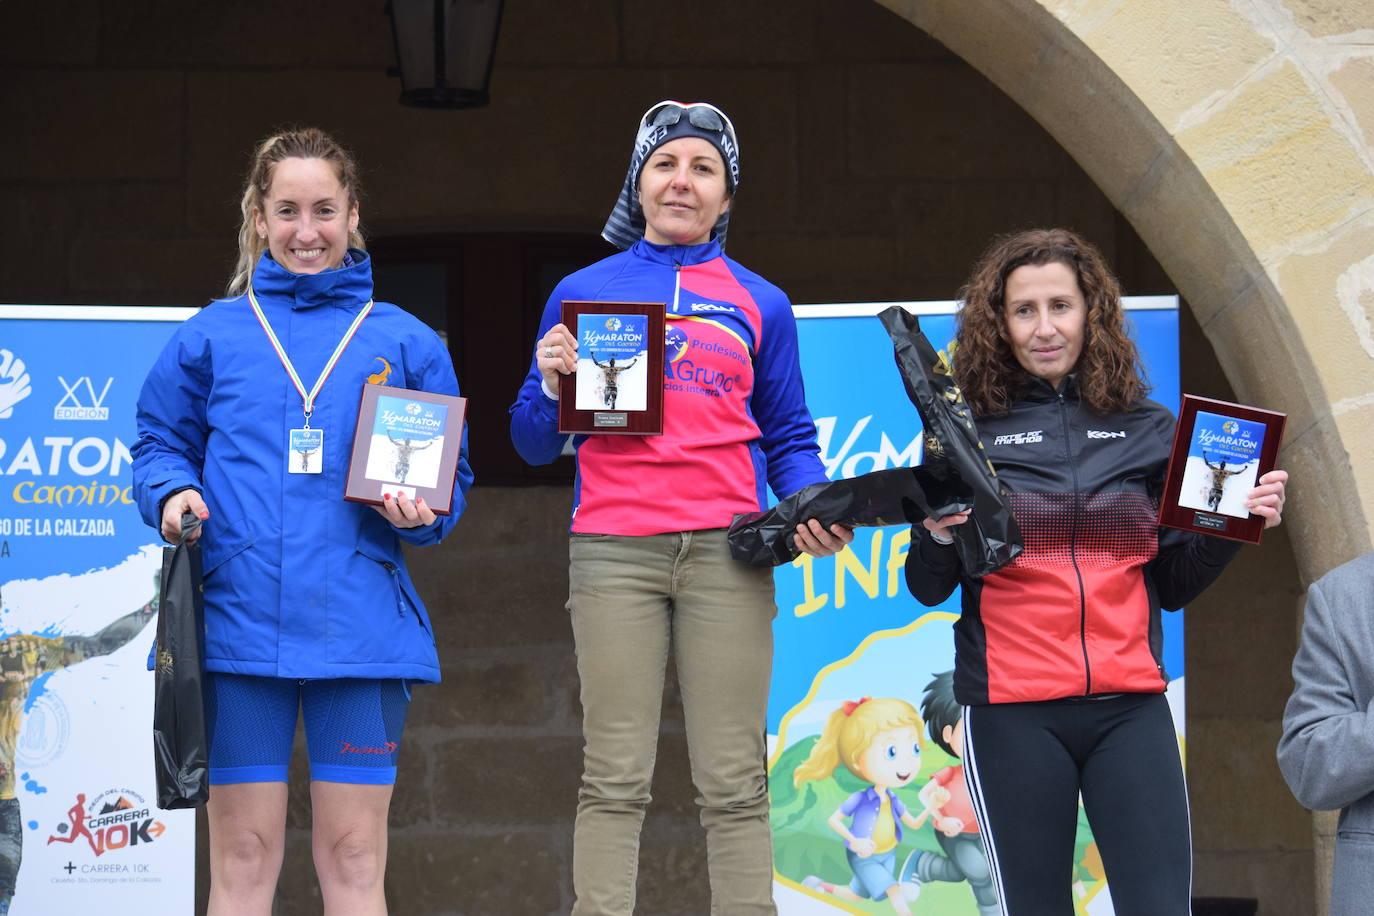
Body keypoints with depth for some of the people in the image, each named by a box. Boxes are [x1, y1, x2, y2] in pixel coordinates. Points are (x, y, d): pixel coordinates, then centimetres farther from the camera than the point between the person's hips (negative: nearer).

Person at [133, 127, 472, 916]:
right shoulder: (210, 336, 12)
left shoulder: (405, 342, 11)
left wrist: (419, 511, -9)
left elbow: (449, 478, 12)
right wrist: (172, 492, -7)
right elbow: (160, 445, 14)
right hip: (237, 614, 0)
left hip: (360, 626, 0)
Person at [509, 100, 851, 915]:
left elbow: (789, 438, 15)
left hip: (728, 550, 1)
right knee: (615, 779, -5)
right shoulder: (584, 292, 14)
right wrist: (551, 385, -6)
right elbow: (538, 442, 15)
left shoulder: (761, 304, 16)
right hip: (614, 549, -1)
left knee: (734, 783, -3)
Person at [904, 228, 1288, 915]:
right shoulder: (970, 429, 4)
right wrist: (939, 534, -16)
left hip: (1130, 710, 2)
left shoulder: (1148, 431, 11)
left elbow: (1173, 585, 16)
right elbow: (927, 589, 4)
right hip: (1013, 714, -2)